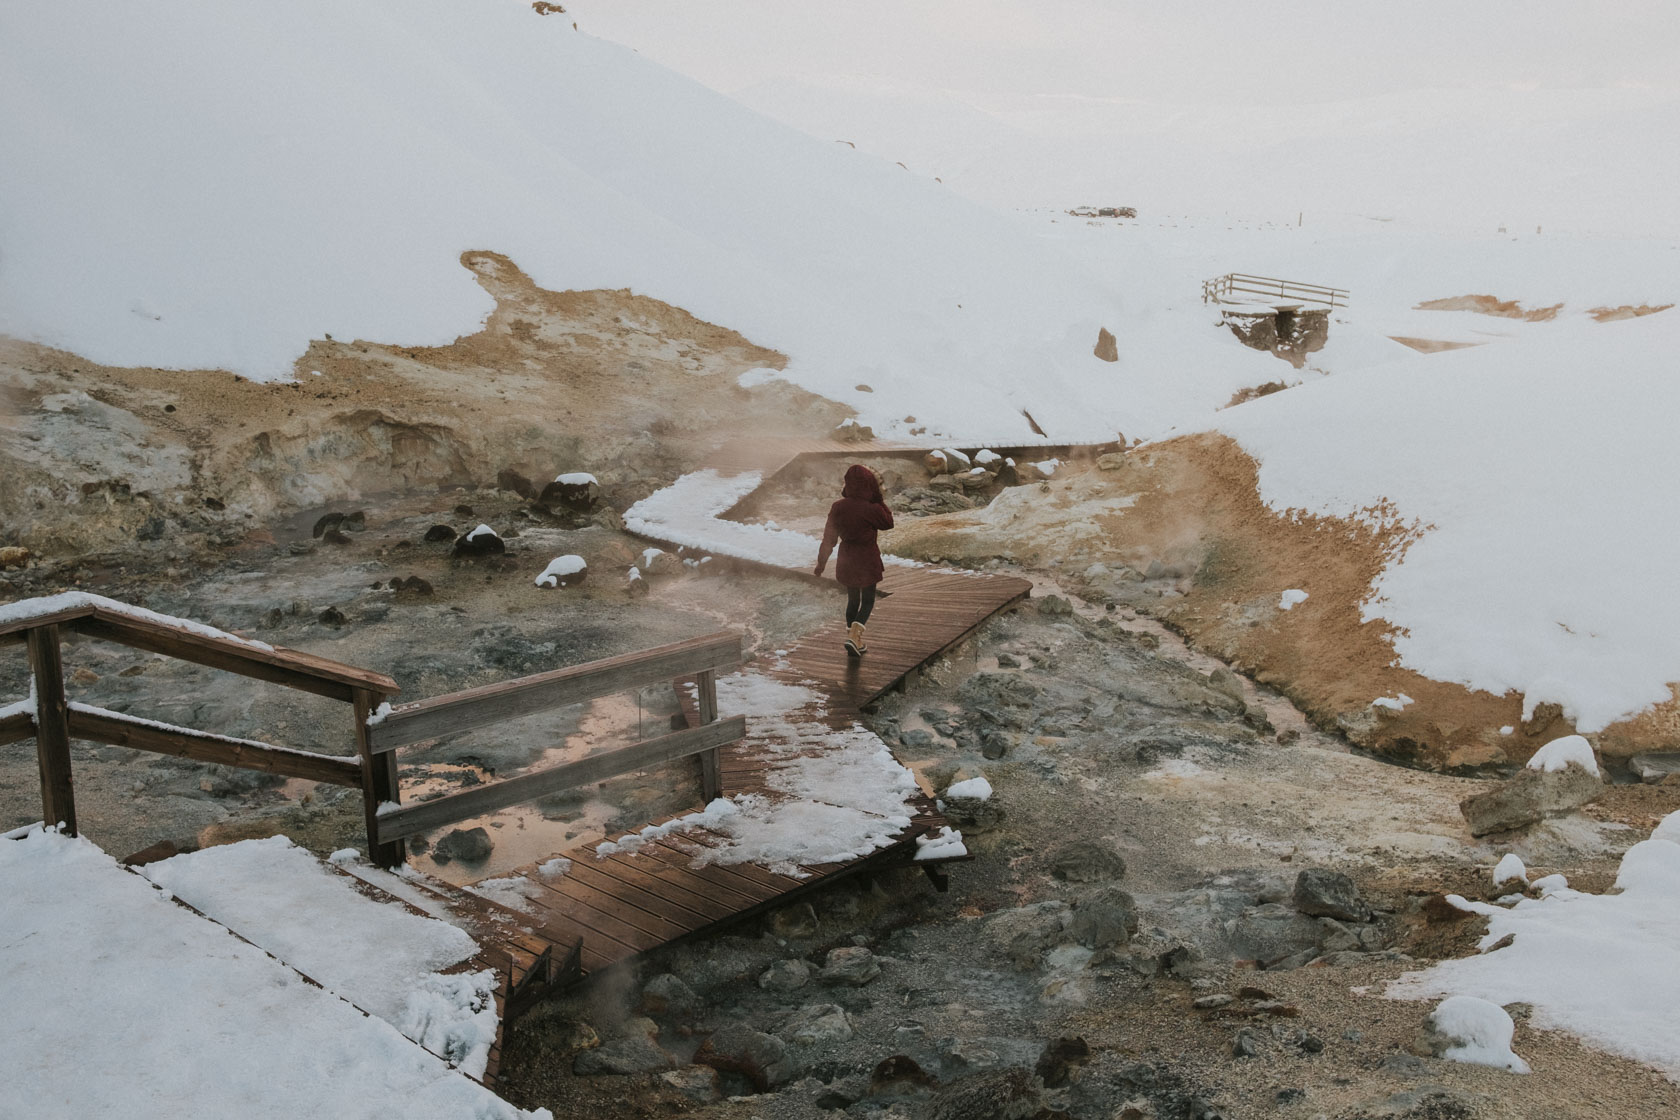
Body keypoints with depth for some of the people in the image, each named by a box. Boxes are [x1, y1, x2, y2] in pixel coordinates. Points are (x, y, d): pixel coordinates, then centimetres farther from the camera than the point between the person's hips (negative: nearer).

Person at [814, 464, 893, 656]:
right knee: (867, 601, 10)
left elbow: (829, 538, -2)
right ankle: (854, 635, -10)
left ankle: (853, 639, 26)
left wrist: (822, 562, 8)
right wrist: (879, 499, 0)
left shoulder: (838, 507, -9)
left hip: (846, 560, 4)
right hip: (868, 560, -4)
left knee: (852, 599, 19)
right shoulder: (872, 509, -21)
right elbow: (889, 522, 1)